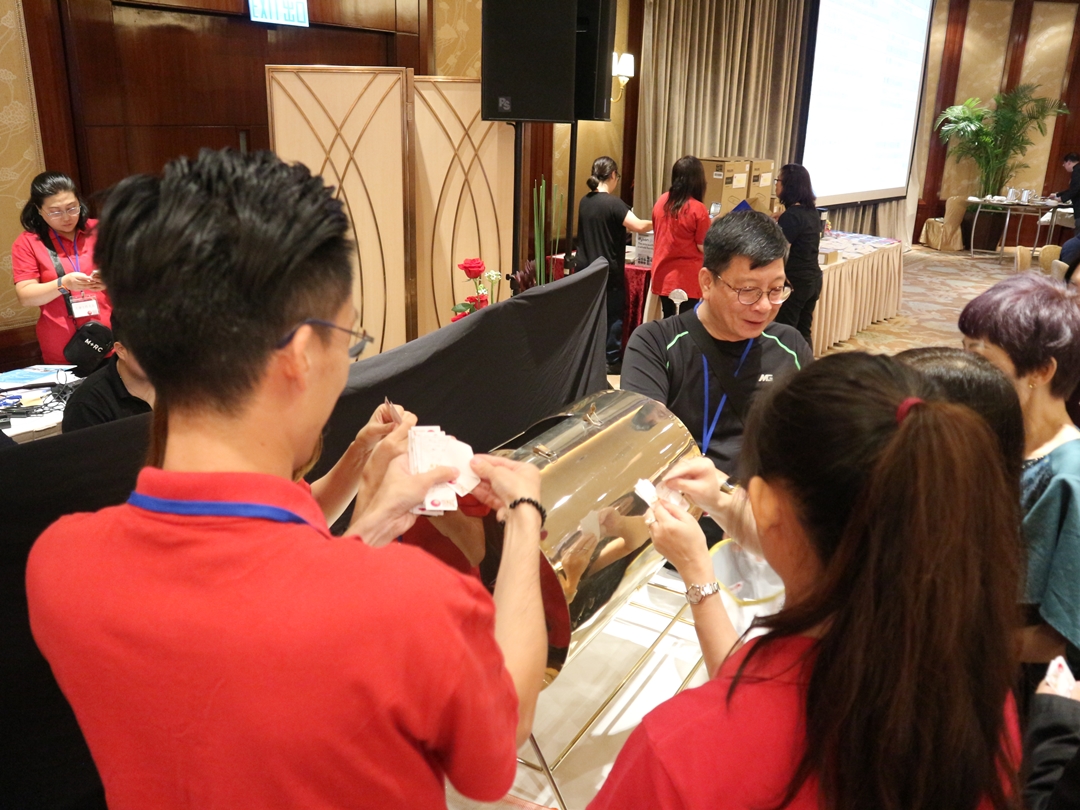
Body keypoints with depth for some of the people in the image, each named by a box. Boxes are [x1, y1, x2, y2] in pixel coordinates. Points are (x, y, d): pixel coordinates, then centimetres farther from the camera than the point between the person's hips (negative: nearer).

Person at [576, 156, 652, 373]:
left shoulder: (585, 201, 6)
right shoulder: (613, 203, -16)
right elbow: (639, 226, -24)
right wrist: (656, 223, -6)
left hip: (586, 268, 7)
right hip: (609, 271, -7)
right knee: (613, 315, 4)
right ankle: (612, 361, 8)